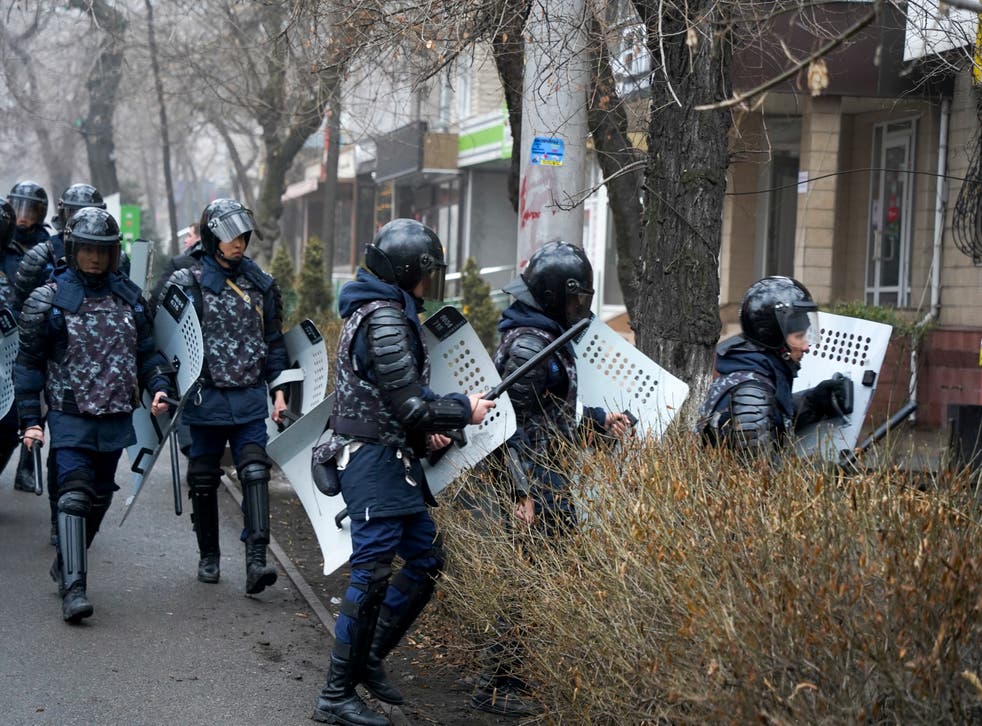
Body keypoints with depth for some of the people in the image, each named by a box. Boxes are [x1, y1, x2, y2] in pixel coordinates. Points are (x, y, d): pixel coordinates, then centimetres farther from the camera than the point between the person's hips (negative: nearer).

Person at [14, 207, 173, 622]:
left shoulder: (129, 298, 9)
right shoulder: (48, 301, -4)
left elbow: (146, 352, 17)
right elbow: (29, 363, 0)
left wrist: (159, 386, -3)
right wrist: (30, 421, -5)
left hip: (116, 418, 5)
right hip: (70, 419, -5)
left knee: (99, 500, 13)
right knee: (75, 497, -15)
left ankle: (65, 566, 32)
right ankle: (73, 589, -19)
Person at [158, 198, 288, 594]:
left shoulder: (261, 284, 9)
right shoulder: (187, 284, -3)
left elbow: (274, 341, 16)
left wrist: (278, 390, 11)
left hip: (250, 399, 2)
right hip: (205, 399, -2)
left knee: (255, 474, -11)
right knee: (204, 481, 9)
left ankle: (256, 561, -15)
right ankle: (209, 557, 25)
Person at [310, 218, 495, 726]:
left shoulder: (382, 311, 15)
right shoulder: (385, 321, -19)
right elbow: (412, 407, -20)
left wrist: (425, 430, 12)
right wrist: (464, 410, -5)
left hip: (393, 458, 11)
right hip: (375, 461, -11)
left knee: (426, 560, 15)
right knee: (371, 575, -8)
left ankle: (368, 661, 25)